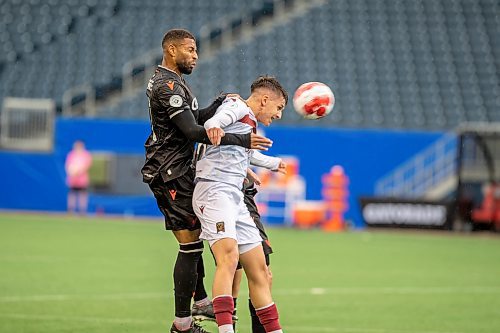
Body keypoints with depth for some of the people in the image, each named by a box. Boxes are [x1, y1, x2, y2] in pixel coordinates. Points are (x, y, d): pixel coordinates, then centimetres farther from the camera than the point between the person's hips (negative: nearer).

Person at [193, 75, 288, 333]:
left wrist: (273, 163, 69)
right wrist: (213, 127, -45)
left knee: (259, 272, 10)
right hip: (214, 190, -10)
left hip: (235, 199, 10)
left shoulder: (250, 123, 29)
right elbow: (216, 120, -22)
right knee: (229, 256, -29)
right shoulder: (237, 107, 1)